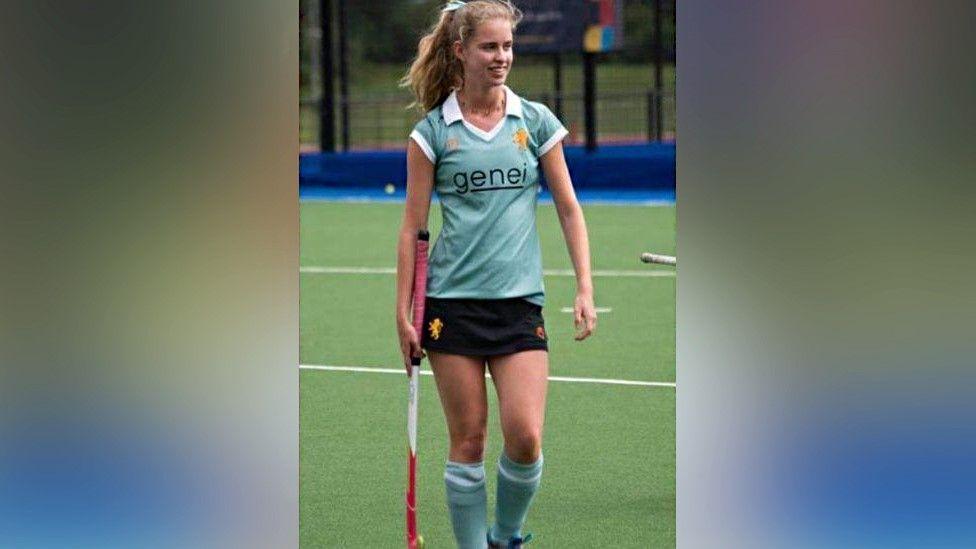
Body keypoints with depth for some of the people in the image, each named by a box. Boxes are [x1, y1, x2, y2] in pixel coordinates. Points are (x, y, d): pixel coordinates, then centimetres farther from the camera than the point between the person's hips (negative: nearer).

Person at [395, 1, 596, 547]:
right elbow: (413, 227, 5)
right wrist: (403, 313, 1)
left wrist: (585, 289, 1)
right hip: (453, 301, -1)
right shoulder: (432, 132, 2)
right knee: (468, 441, 0)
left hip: (520, 298, 1)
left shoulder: (536, 121, 6)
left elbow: (569, 209, 10)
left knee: (525, 438, -10)